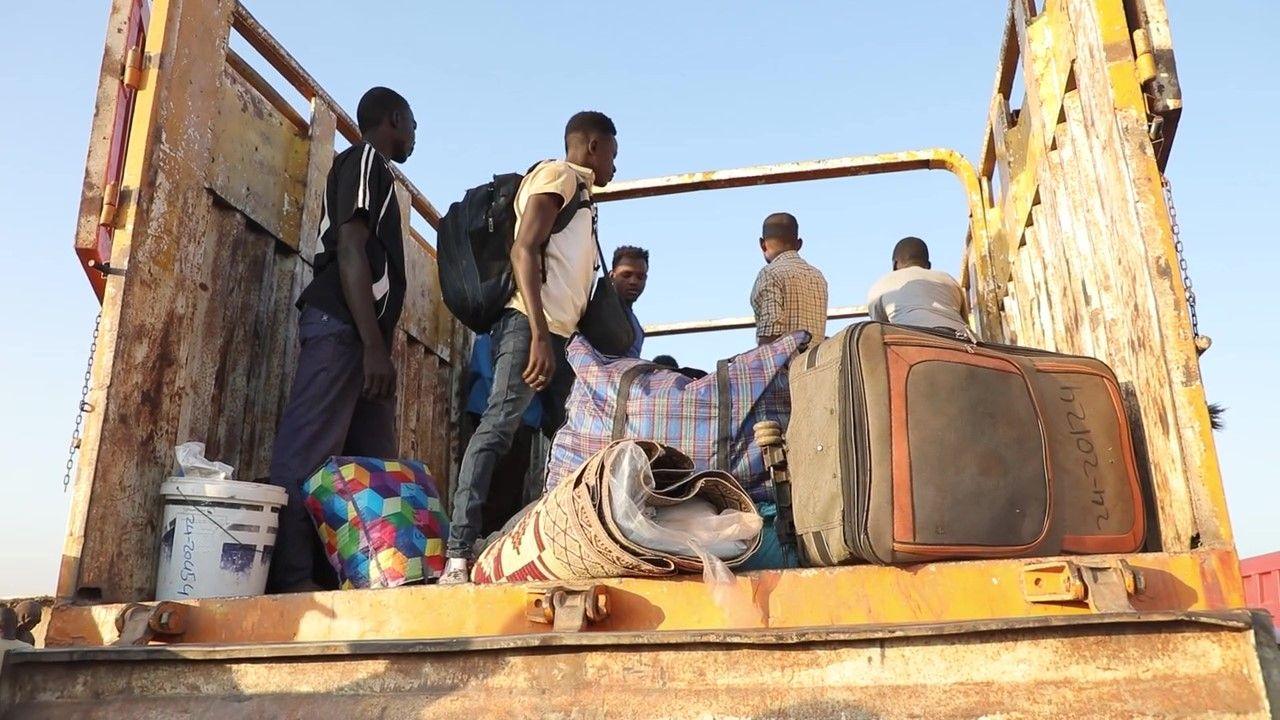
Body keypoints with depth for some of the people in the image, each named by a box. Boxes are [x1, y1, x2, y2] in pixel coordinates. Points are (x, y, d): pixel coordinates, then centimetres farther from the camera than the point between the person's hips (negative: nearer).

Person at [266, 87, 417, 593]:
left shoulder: (374, 171, 29)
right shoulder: (365, 159, 1)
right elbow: (350, 250, -12)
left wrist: (377, 344, 20)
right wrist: (373, 344, -20)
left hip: (361, 336, 10)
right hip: (342, 327, -10)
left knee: (373, 461, 6)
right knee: (308, 452, -13)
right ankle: (291, 578, -14)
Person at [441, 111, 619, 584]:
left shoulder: (578, 193, 30)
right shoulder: (557, 174, 3)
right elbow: (524, 249, -12)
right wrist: (539, 335, -21)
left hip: (559, 334, 10)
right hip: (531, 324, -10)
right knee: (501, 424, -20)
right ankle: (458, 553, -26)